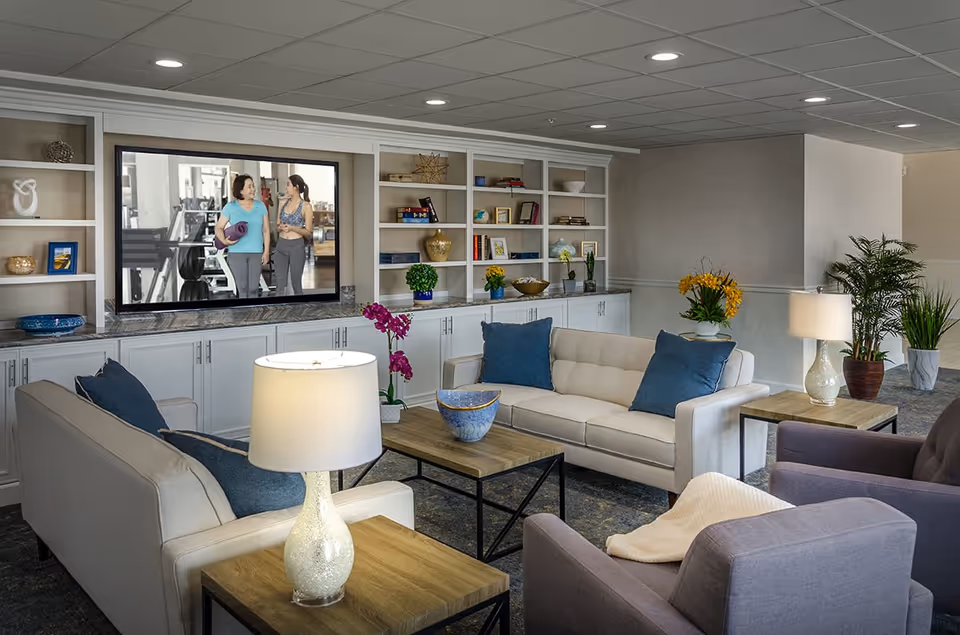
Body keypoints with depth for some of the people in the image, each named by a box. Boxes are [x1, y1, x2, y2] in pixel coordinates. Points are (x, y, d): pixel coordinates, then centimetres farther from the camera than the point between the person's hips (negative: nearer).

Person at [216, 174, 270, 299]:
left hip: (256, 253, 2)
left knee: (253, 288, 2)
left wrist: (266, 251, 2)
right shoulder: (230, 207, 0)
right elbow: (219, 227, 4)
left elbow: (266, 230, 9)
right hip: (236, 253, -2)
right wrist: (224, 241, -17)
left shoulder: (260, 206, 7)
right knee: (242, 288, -1)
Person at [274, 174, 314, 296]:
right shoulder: (283, 203, 9)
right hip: (281, 245, 4)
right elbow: (277, 226, 14)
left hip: (297, 246, -4)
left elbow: (309, 233, -4)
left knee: (296, 283, 4)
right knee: (280, 285, 4)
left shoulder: (306, 206, -4)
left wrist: (292, 228, -18)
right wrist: (280, 227, -9)